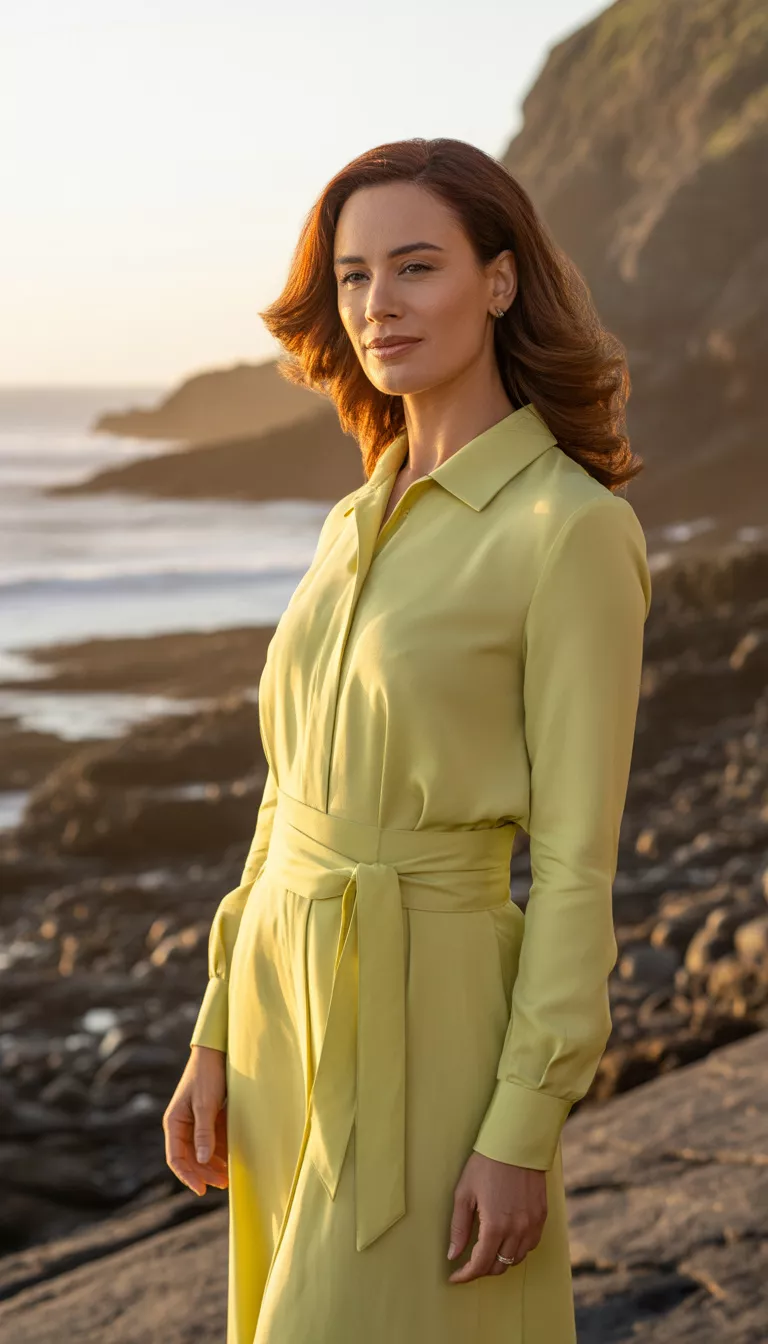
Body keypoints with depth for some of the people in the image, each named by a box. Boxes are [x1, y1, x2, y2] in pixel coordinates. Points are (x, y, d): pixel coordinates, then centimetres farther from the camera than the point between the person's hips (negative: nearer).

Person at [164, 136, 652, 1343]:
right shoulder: (360, 526, 10)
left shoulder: (572, 529, -14)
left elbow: (576, 859, -14)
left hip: (430, 1021, -8)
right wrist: (218, 1039, 12)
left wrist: (525, 1132, -16)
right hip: (295, 1013, 8)